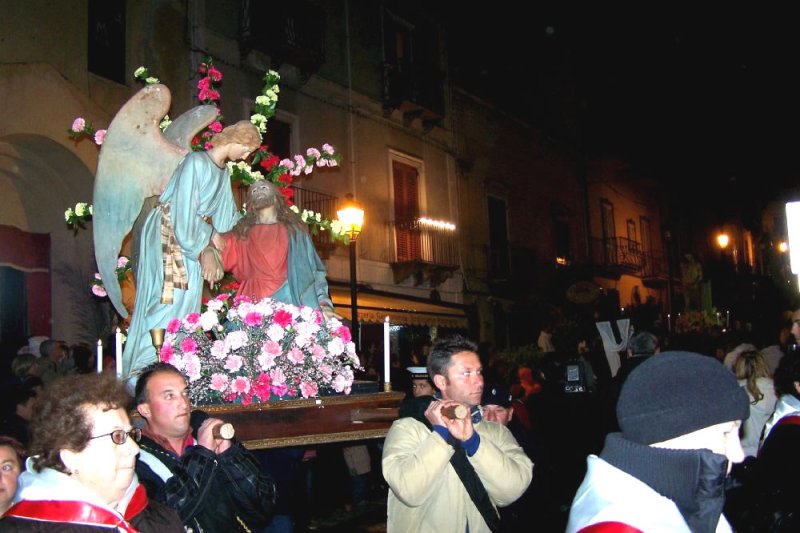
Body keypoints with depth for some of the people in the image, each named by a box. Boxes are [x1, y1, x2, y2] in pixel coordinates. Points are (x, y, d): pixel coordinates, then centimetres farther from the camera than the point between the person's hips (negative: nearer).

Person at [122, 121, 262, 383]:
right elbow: (184, 211, -18)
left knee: (187, 302, 3)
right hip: (166, 236, -8)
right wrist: (205, 250, -15)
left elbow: (227, 218, 18)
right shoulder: (196, 162, -15)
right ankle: (142, 371, -11)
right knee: (167, 300, -13)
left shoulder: (223, 173, 11)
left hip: (191, 240, 8)